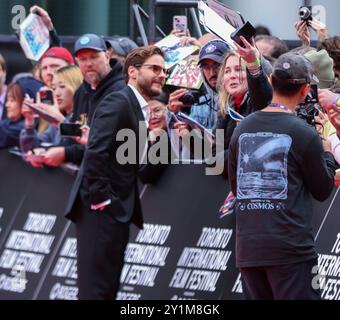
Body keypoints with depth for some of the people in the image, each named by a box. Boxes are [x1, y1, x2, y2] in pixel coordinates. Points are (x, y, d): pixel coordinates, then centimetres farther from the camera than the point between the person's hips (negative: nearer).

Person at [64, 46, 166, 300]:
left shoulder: (141, 109, 18)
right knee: (96, 289, -10)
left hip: (117, 212, 10)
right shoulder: (118, 103, -12)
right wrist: (99, 199, -21)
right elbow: (96, 152, -22)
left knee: (109, 288, 10)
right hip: (101, 211, -10)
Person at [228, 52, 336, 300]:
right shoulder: (304, 134, -9)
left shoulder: (242, 129, 7)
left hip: (247, 249, 5)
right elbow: (323, 190, 2)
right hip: (290, 249, -5)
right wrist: (327, 154, 18)